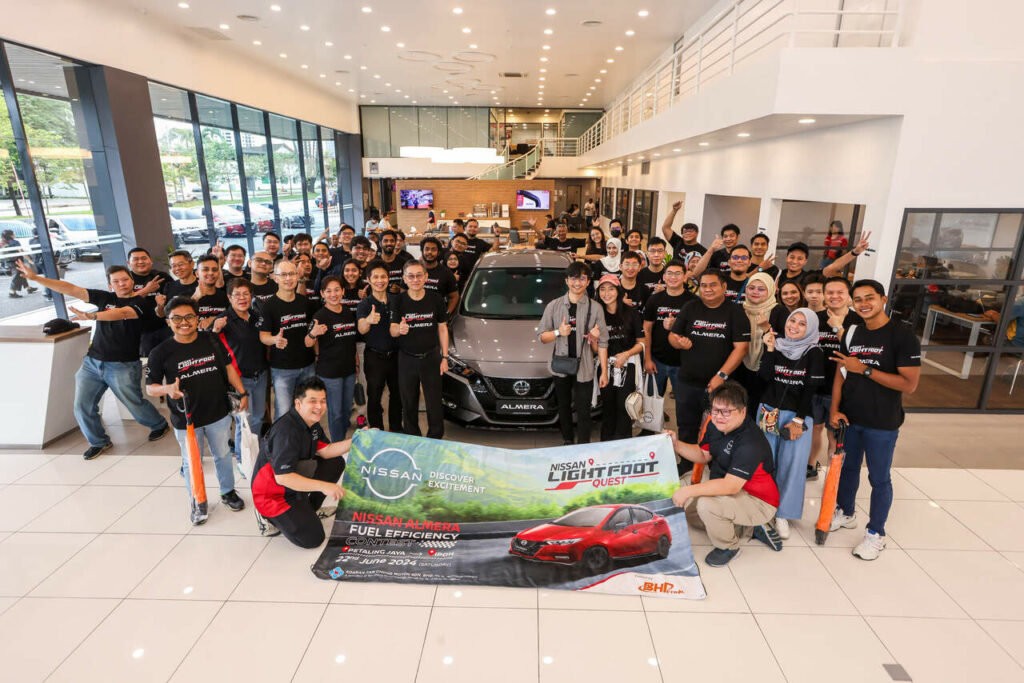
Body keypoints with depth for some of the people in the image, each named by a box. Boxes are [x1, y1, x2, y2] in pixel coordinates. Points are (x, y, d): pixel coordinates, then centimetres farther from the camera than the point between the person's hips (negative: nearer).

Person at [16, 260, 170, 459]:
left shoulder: (142, 302, -6)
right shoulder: (105, 298, 10)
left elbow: (122, 313, -24)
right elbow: (72, 290, 6)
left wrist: (91, 316, -38)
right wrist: (35, 278, -2)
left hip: (123, 366, -5)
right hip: (92, 362, 5)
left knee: (135, 405, -1)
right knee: (83, 407, 3)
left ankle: (159, 425, 28)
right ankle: (99, 442, 25)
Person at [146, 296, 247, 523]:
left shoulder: (211, 341, -3)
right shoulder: (161, 353, -10)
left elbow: (228, 367, 6)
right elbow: (150, 387, -6)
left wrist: (242, 393, 2)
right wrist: (168, 388, -27)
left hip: (218, 414, 2)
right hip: (186, 420, -2)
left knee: (223, 455, 18)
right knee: (192, 462, 14)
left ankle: (228, 492, 40)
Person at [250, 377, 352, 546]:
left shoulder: (311, 422, 0)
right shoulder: (286, 432, -30)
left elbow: (325, 451, 2)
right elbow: (282, 477, -34)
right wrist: (323, 486, -34)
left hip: (296, 481, 9)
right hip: (273, 495, -9)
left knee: (336, 463, 4)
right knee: (313, 538, -12)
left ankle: (308, 510, 12)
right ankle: (270, 517, 7)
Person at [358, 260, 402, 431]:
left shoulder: (396, 300, 3)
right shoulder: (364, 305, -9)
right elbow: (361, 329, -29)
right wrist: (368, 321, -49)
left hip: (396, 354, 4)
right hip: (374, 357, -4)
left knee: (397, 394, 14)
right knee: (374, 397, 3)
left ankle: (395, 429, 31)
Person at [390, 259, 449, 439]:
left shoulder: (436, 300, -3)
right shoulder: (398, 301, -5)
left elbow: (442, 329, 6)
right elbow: (392, 331, -6)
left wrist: (444, 357, 2)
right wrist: (399, 329, -31)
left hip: (431, 357, 0)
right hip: (406, 358, 0)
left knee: (434, 403, 4)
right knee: (409, 403, 10)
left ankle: (435, 440, 21)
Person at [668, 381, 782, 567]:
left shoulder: (750, 443, -31)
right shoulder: (716, 426, -4)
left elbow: (731, 485, -36)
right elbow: (703, 455, 9)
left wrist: (689, 490, -37)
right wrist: (677, 445, -8)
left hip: (759, 502, -9)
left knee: (707, 505, -31)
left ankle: (729, 547, 0)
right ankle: (750, 528, 20)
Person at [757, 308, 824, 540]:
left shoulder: (814, 354, -3)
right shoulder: (776, 346, 4)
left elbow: (811, 389, -7)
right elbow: (765, 377, -7)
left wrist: (798, 420, -11)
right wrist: (769, 350, -15)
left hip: (799, 414, -2)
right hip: (769, 411, 2)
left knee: (792, 464, -2)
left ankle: (782, 514, 12)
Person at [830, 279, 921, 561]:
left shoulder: (903, 334, -14)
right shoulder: (852, 333, 4)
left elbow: (910, 384, -20)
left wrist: (863, 369, -21)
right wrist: (834, 409, -3)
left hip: (882, 424, -5)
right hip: (849, 418, 5)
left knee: (879, 478, 9)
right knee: (848, 468, 19)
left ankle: (876, 533, 25)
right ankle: (845, 513, 40)